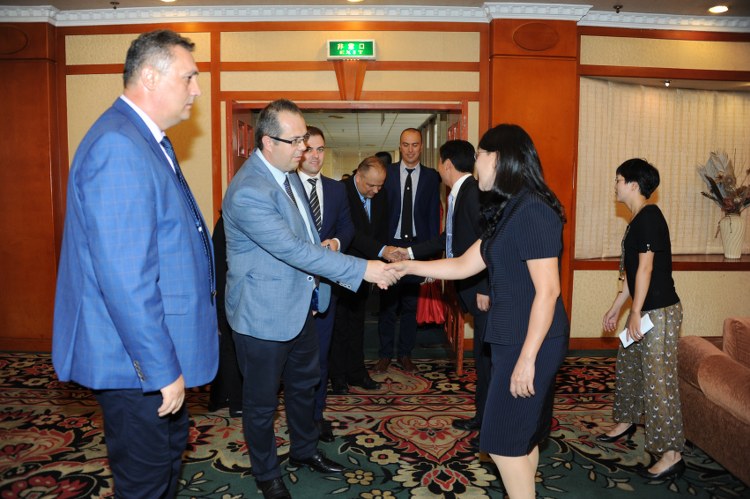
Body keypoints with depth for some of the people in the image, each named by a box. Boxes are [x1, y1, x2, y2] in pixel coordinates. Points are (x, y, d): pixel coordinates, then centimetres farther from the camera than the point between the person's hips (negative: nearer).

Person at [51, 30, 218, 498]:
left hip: (155, 350, 10)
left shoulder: (148, 141, 10)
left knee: (171, 446, 26)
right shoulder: (119, 147, -23)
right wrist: (162, 368, -22)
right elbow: (124, 277, -27)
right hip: (136, 360, -10)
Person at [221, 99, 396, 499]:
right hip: (263, 314, -9)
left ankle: (304, 450, 47)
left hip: (298, 304, 9)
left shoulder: (287, 172, 4)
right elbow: (295, 249, -31)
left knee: (305, 383, 24)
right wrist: (363, 269, -30)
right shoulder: (248, 192, -27)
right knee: (262, 399, 12)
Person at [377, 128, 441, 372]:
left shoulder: (431, 176, 4)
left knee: (411, 304, 10)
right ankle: (385, 354, 19)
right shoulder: (387, 172, 2)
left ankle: (405, 354, 22)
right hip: (390, 246, 0)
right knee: (387, 303, 6)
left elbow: (434, 215, 4)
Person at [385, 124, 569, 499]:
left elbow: (547, 291, -22)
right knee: (522, 435, 19)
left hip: (529, 343, -9)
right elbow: (464, 265, 14)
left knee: (502, 440, 2)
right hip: (511, 338, 9)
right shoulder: (509, 212, 12)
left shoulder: (533, 211, -19)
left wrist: (527, 358, -21)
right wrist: (409, 266, 10)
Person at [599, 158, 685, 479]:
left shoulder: (649, 217, -16)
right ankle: (625, 422, 39)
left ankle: (671, 455, 3)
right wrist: (615, 308, 21)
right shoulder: (638, 220, 14)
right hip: (644, 311, 10)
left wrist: (636, 312, -19)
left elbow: (646, 268, -20)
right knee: (628, 366, 21)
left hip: (660, 312, -10)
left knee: (659, 381, -6)